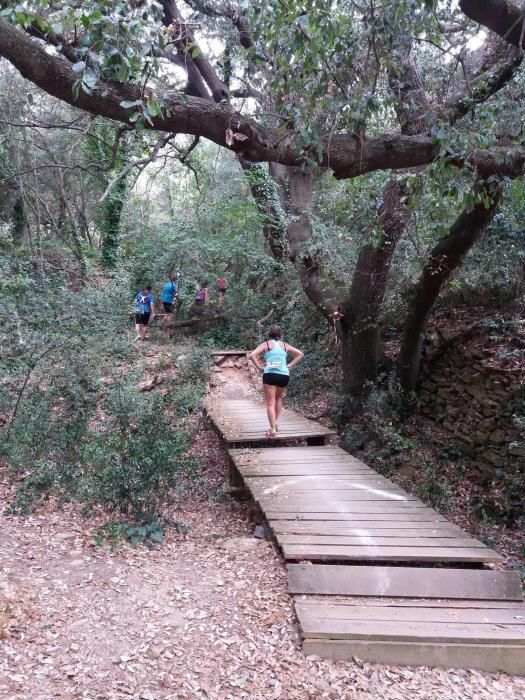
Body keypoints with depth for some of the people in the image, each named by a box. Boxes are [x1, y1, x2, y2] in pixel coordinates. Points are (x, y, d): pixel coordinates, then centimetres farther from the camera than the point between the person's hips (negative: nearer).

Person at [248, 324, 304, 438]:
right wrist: (290, 365, 10)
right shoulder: (285, 345, 13)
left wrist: (259, 367, -1)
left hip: (270, 374, -3)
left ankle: (273, 429, -8)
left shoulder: (266, 344, 4)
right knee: (278, 398, 28)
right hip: (284, 375, 3)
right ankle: (275, 422, 26)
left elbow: (251, 355, -8)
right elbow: (300, 354, 14)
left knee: (270, 403, 1)